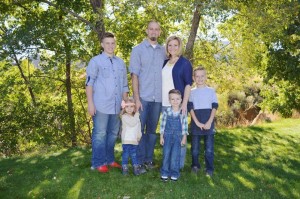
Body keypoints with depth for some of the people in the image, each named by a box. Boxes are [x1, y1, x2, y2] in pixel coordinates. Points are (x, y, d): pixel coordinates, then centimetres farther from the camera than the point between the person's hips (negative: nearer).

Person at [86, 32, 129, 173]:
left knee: (113, 133, 12)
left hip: (116, 106, 5)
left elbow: (124, 85, 19)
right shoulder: (95, 61, -1)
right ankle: (98, 163, 10)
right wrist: (90, 103, -11)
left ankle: (109, 159, 25)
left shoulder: (120, 63, 15)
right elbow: (89, 83, -5)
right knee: (100, 134, 0)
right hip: (101, 105, -5)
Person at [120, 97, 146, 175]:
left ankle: (136, 168, 20)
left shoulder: (136, 116, 12)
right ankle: (124, 168, 13)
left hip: (134, 140, 6)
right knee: (126, 154, 2)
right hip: (126, 140, -6)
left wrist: (139, 135, 1)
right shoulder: (124, 117, -10)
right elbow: (132, 124, -23)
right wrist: (136, 115, -17)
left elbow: (138, 127, 14)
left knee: (134, 154, 14)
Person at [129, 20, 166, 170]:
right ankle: (139, 161, 13)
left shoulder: (163, 51, 11)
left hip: (158, 98, 3)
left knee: (152, 130, 10)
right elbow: (134, 75, -3)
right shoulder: (138, 50, 2)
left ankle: (149, 159, 21)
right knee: (139, 129, 2)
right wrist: (136, 98, -11)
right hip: (143, 97, -3)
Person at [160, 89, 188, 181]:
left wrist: (184, 138, 0)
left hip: (178, 137, 0)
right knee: (166, 154, 5)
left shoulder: (183, 113, -4)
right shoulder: (166, 112, -5)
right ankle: (165, 172, 16)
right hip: (167, 136, 0)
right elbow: (162, 124, 0)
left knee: (175, 155, 2)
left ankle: (174, 173, 15)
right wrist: (161, 137, 0)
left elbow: (184, 126, 1)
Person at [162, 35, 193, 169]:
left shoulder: (184, 63, -1)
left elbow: (188, 84, -7)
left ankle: (179, 164, 11)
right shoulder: (164, 62, 14)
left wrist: (184, 103, -15)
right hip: (164, 104, 6)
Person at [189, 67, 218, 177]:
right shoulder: (191, 92, 6)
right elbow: (190, 108, -1)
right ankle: (195, 166, 24)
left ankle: (209, 169, 13)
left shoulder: (211, 91, 6)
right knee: (195, 148, 7)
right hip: (196, 123, 1)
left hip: (209, 123, 0)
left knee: (209, 148, 1)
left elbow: (215, 107, 1)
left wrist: (209, 122, -11)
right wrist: (197, 123, -12)